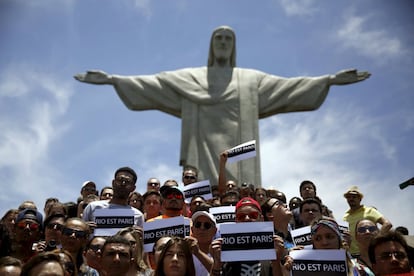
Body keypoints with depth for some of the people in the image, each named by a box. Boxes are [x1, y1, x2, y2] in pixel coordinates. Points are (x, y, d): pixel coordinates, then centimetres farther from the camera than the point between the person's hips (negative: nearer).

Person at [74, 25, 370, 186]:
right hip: (203, 153, 0)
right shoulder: (190, 77, 18)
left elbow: (288, 85, 11)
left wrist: (330, 79, 1)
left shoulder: (252, 79, 20)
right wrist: (112, 79, 0)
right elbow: (152, 83, 10)